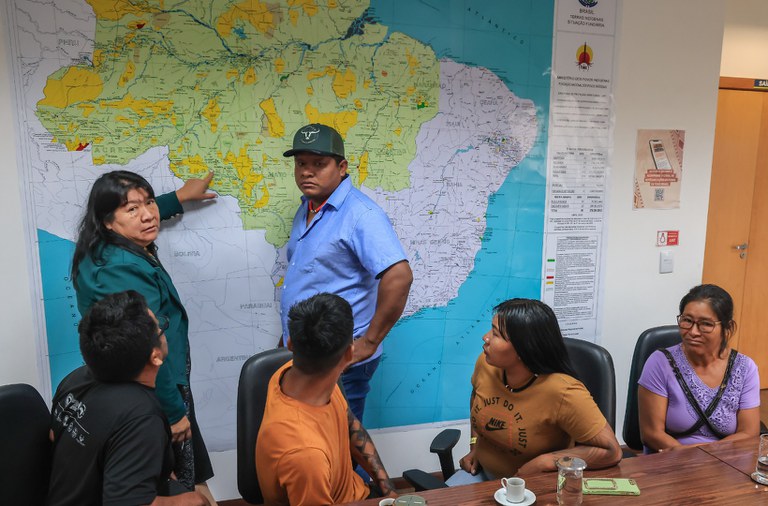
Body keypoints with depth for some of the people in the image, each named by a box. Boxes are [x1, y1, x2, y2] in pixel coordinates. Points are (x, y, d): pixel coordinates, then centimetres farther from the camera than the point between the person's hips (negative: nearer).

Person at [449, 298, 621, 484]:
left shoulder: (563, 392, -30)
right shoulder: (486, 363, -14)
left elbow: (611, 451, -24)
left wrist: (541, 462, -26)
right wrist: (474, 445, 4)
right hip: (481, 472, 4)